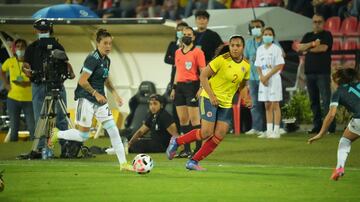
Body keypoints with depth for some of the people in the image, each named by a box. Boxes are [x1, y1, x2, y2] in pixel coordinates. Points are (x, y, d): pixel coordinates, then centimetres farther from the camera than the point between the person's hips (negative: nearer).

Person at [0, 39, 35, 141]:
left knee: (32, 128, -4)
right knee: (14, 128, 11)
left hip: (29, 99, -3)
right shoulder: (10, 62, 2)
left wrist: (27, 83, -23)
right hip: (13, 98, 3)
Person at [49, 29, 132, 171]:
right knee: (83, 135, -3)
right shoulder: (93, 59, -17)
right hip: (86, 99, -8)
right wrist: (96, 94, -20)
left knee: (113, 130, 0)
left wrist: (115, 94, 15)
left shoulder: (106, 60, 10)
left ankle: (123, 163, 2)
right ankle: (57, 134, 22)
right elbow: (82, 81, -21)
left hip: (100, 100, 8)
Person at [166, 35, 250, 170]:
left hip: (227, 103, 6)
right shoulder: (222, 60, -15)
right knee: (206, 133, -15)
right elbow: (203, 76, -12)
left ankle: (193, 162, 6)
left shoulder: (246, 66, 3)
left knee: (219, 136, -4)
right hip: (210, 98, -6)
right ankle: (176, 142, 8)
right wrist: (211, 95, -18)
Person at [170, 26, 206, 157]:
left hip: (192, 86, -7)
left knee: (194, 119, -7)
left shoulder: (197, 52, -4)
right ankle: (186, 149, 11)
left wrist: (201, 88, -16)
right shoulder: (178, 52, 15)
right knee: (182, 119, 6)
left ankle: (198, 149, -3)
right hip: (180, 86, 7)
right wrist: (174, 88, 17)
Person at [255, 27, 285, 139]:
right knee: (267, 106, 7)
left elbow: (280, 65, -11)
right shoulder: (260, 49, 12)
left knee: (275, 105, -5)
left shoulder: (276, 49, -5)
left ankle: (276, 131, -4)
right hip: (263, 80, 5)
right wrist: (261, 76, -6)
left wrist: (267, 76, -15)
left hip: (274, 79, -5)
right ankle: (269, 130, 10)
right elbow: (258, 66, 12)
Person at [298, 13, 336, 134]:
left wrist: (308, 49, -1)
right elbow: (300, 47, 4)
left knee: (326, 100, -11)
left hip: (323, 73, -5)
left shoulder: (327, 35, 4)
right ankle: (317, 125, 10)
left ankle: (331, 126, -13)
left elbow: (323, 48, -12)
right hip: (309, 72, 5)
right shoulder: (308, 36, 19)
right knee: (313, 101, 6)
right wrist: (313, 44, -11)